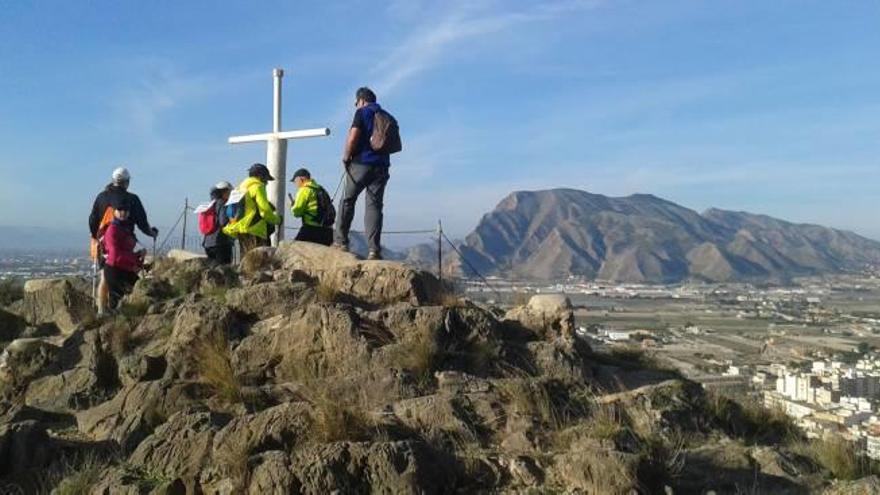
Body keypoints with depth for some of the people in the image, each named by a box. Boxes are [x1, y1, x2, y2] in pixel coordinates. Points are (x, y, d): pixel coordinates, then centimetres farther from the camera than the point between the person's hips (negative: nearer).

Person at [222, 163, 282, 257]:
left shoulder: (242, 187, 21)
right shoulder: (257, 187, -7)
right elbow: (265, 210, -12)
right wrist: (277, 219, 3)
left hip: (241, 231, 9)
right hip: (253, 231, -9)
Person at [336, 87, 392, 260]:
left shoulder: (362, 112, -1)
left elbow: (353, 138, -12)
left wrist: (346, 157, 1)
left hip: (361, 163, -5)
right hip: (381, 166, 5)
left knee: (347, 201, 8)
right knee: (374, 205, 2)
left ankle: (341, 241, 7)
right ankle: (374, 249, -6)